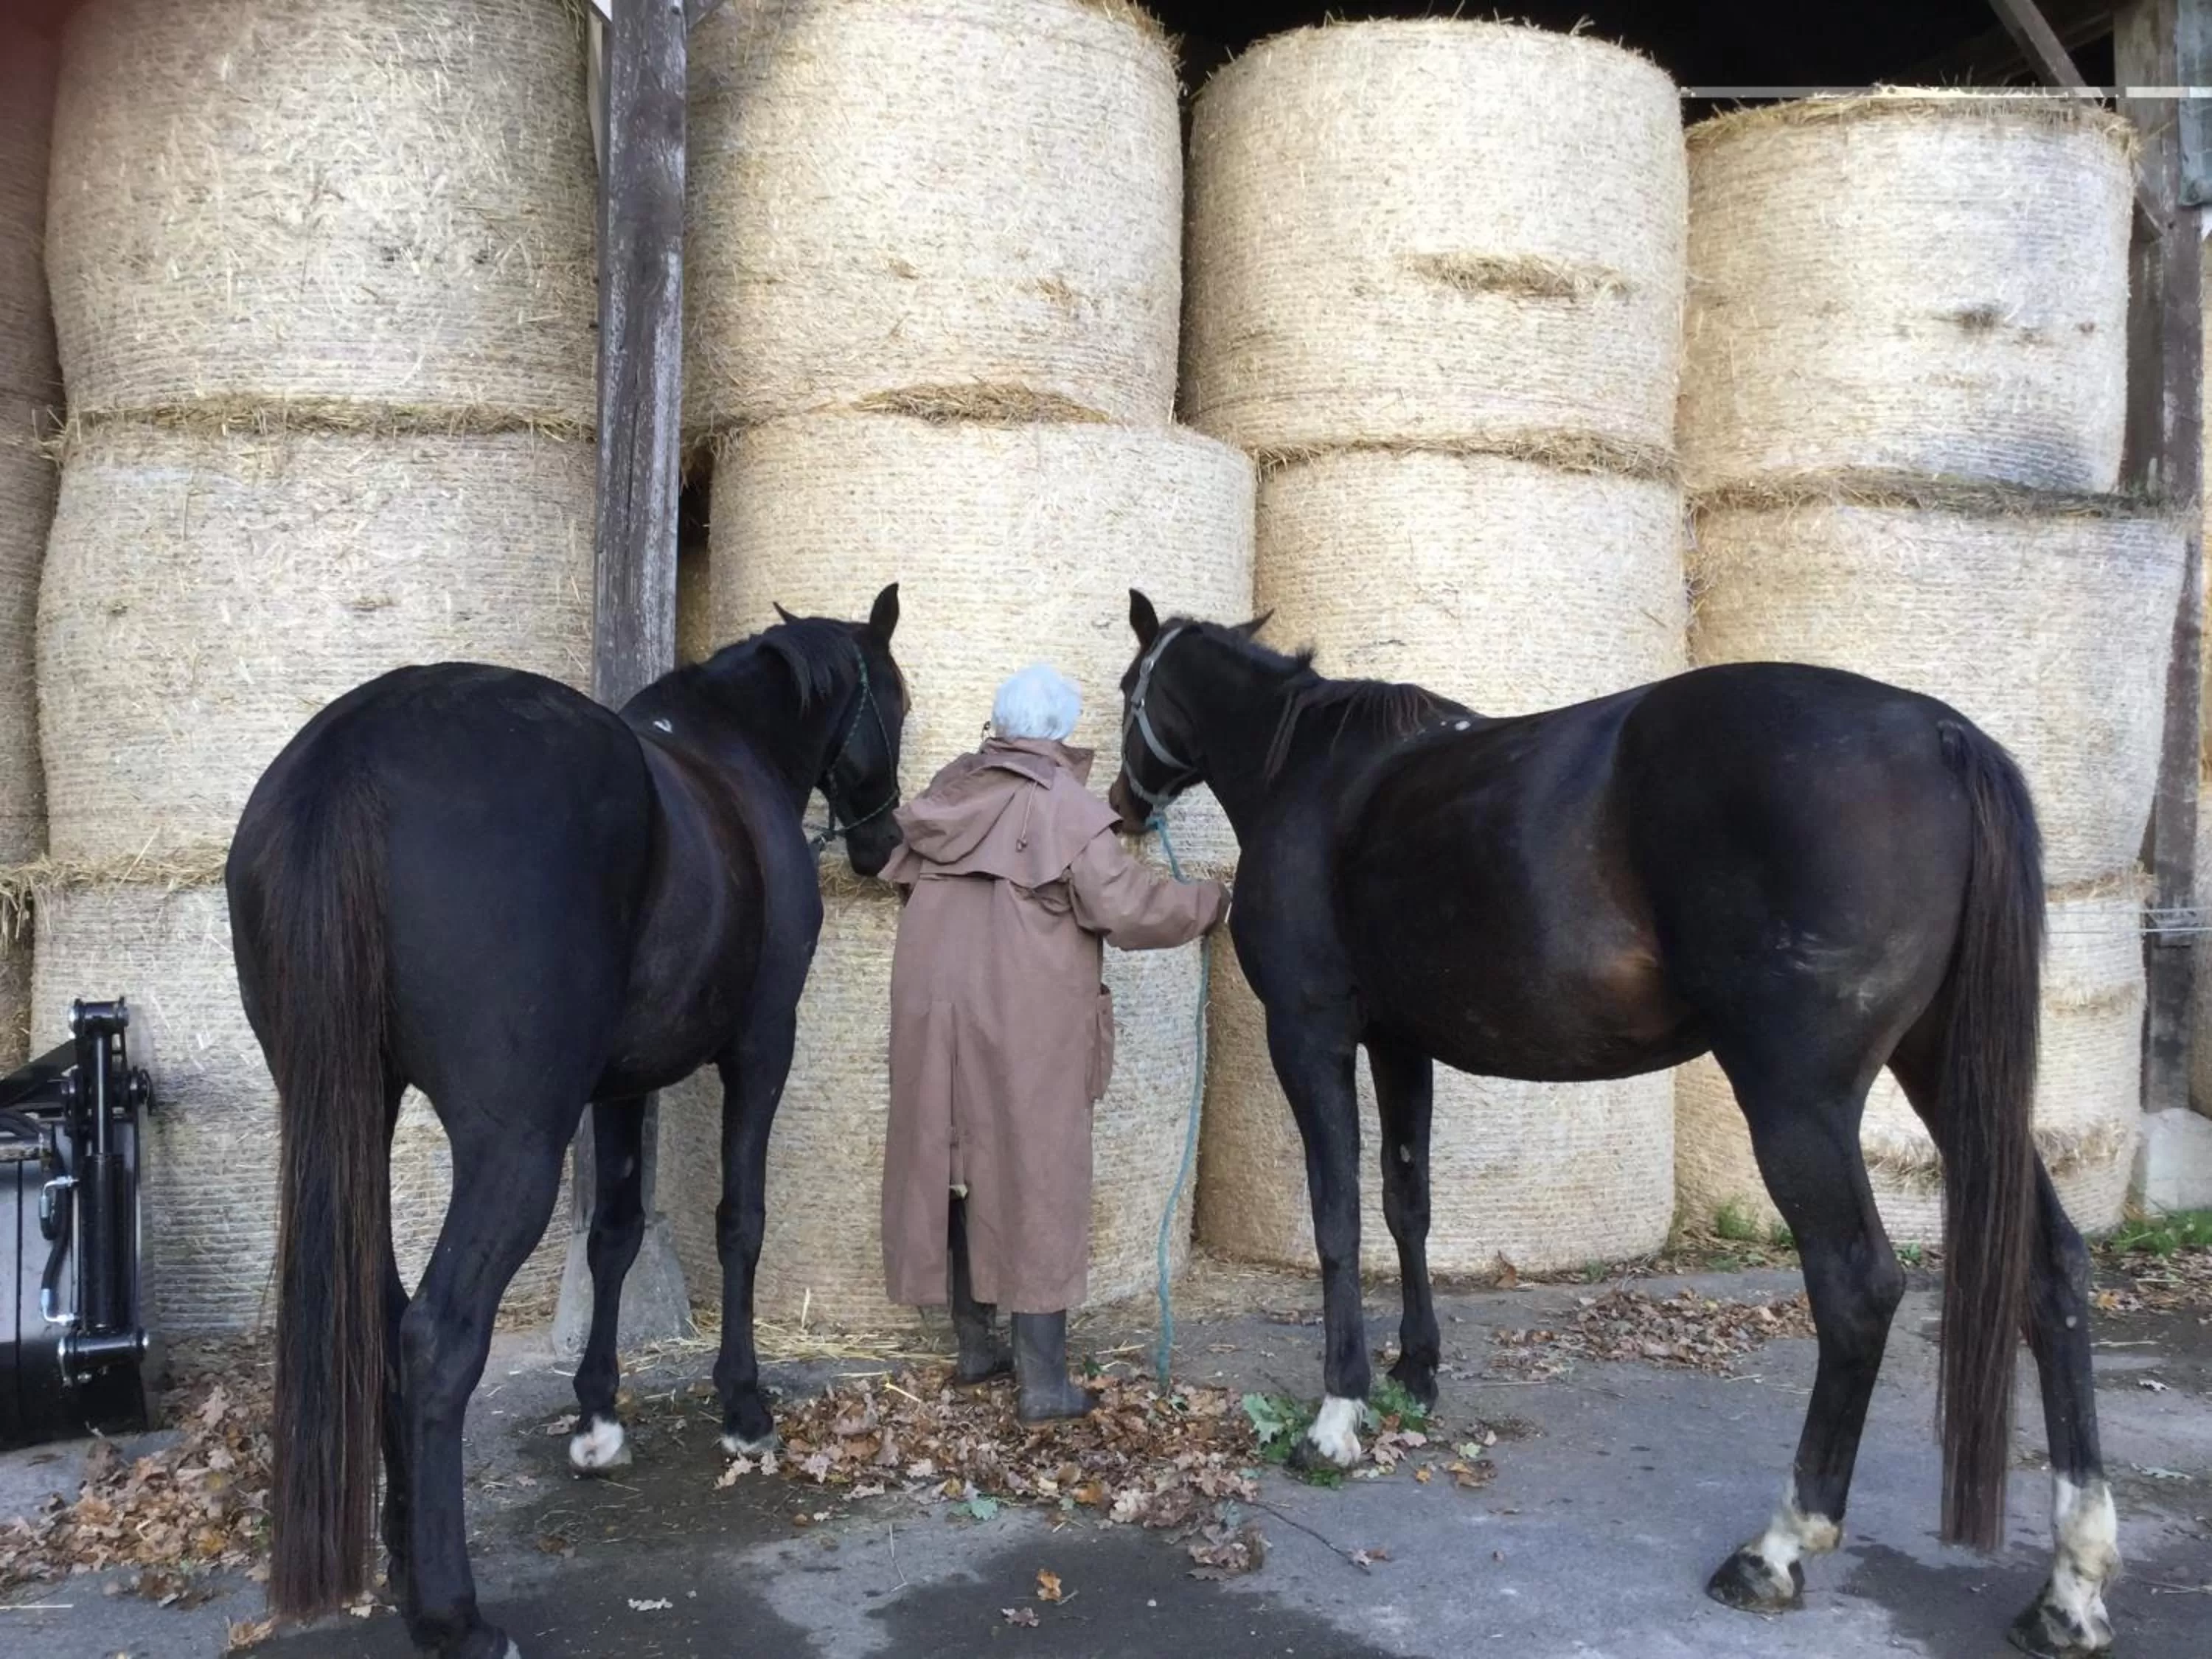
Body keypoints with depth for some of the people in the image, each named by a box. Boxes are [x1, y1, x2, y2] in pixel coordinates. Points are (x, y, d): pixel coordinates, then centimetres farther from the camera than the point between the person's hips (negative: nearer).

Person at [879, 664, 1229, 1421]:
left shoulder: (948, 792, 10)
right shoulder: (1067, 807, -9)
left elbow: (906, 879, 18)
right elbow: (1128, 909, -12)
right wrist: (1211, 903, 3)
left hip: (932, 1010, 6)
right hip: (1025, 1025, -6)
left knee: (958, 1168, 14)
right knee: (1035, 1180, 0)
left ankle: (976, 1345, 27)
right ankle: (1043, 1380, 3)